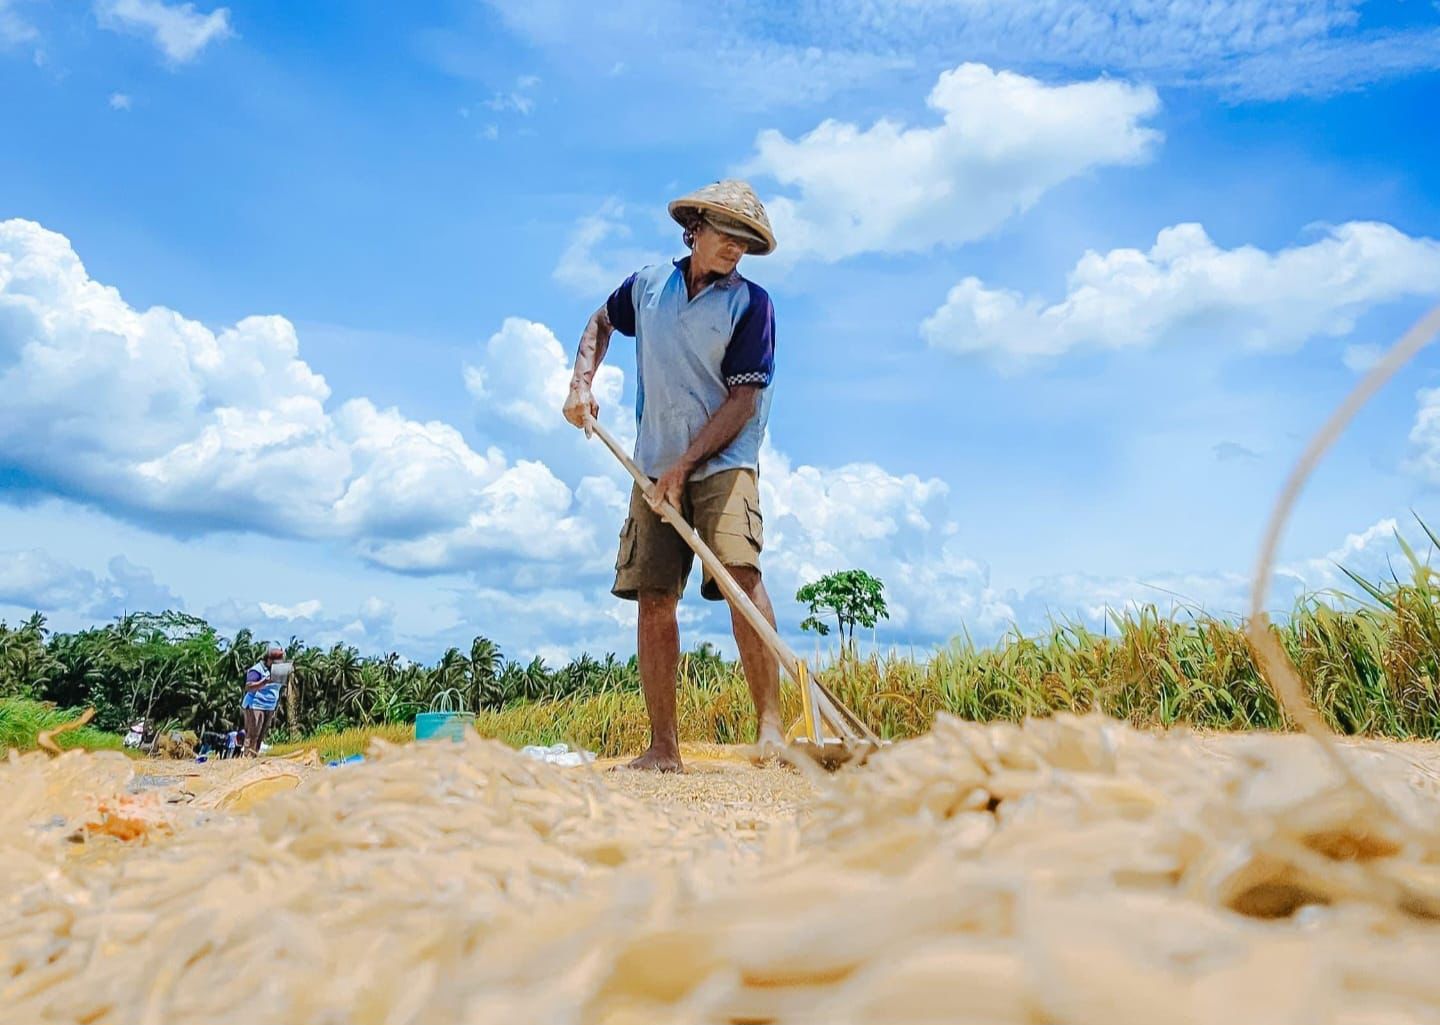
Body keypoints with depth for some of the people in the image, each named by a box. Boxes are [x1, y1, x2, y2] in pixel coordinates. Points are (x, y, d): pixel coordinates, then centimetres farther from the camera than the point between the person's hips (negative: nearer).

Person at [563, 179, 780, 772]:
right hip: (654, 468, 4)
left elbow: (743, 401, -8)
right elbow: (600, 324, 32)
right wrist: (582, 382, 15)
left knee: (741, 573, -24)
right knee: (653, 599, -1)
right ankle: (663, 747, 5)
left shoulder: (751, 304, 0)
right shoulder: (647, 285, 12)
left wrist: (684, 466, -14)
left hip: (722, 462, -4)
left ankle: (770, 727, -21)